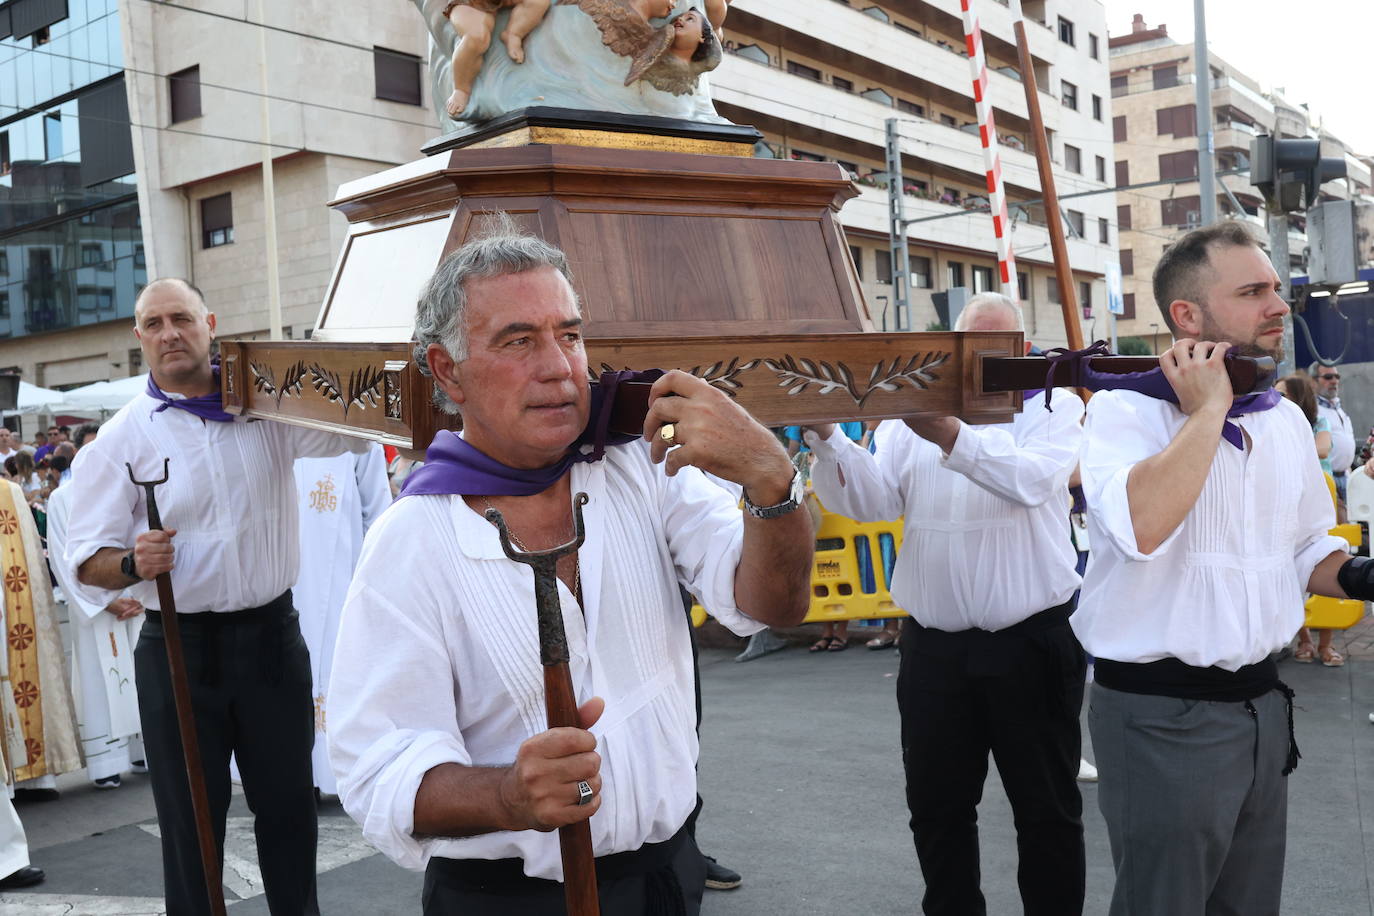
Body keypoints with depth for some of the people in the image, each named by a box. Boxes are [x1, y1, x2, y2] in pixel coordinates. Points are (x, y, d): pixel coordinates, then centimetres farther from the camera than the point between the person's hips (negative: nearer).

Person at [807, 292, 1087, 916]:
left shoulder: (1051, 406, -1)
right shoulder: (910, 413, 7)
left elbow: (1032, 478, -22)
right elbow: (869, 499, -5)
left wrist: (951, 437, -37)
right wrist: (827, 438, -21)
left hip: (1032, 642, -2)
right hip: (933, 647, 3)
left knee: (1049, 812, 12)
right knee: (937, 810, 15)